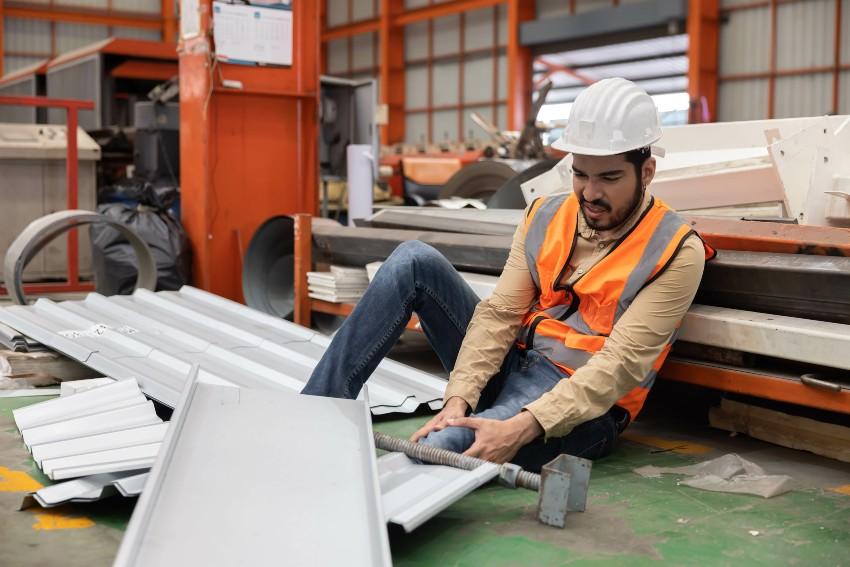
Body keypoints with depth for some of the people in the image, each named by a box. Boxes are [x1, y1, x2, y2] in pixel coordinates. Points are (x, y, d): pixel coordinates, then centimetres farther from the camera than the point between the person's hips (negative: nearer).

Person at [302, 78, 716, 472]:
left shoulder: (677, 251, -10)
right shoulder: (544, 216, 5)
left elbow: (621, 365, -19)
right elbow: (499, 312, -4)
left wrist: (521, 428, -31)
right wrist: (458, 400, -20)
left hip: (583, 404, -5)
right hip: (509, 366, 6)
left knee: (441, 447, -36)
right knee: (414, 260, -13)